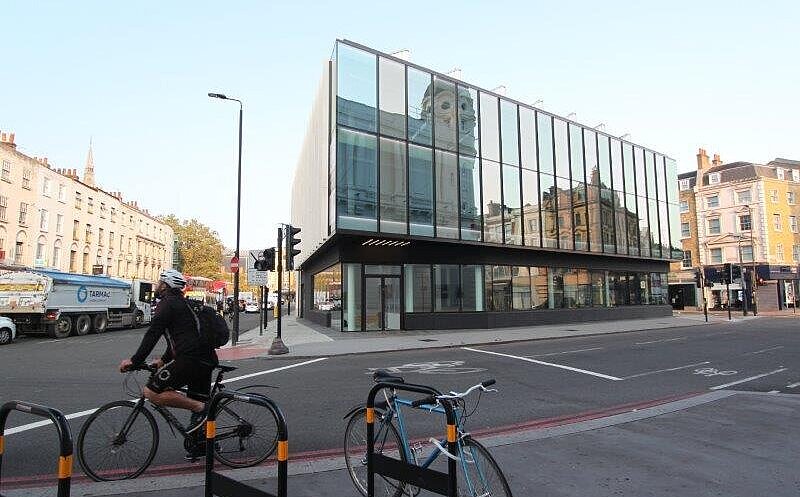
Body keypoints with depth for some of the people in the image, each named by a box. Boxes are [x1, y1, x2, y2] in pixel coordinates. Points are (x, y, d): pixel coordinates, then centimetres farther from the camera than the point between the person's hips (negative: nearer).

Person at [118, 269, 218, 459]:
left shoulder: (167, 303, -2)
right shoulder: (183, 303, 27)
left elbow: (152, 334, -10)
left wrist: (135, 360, -6)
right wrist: (164, 360, 34)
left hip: (190, 358, -10)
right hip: (207, 358, 10)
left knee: (151, 392, -9)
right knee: (197, 402, 21)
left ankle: (200, 408, -12)